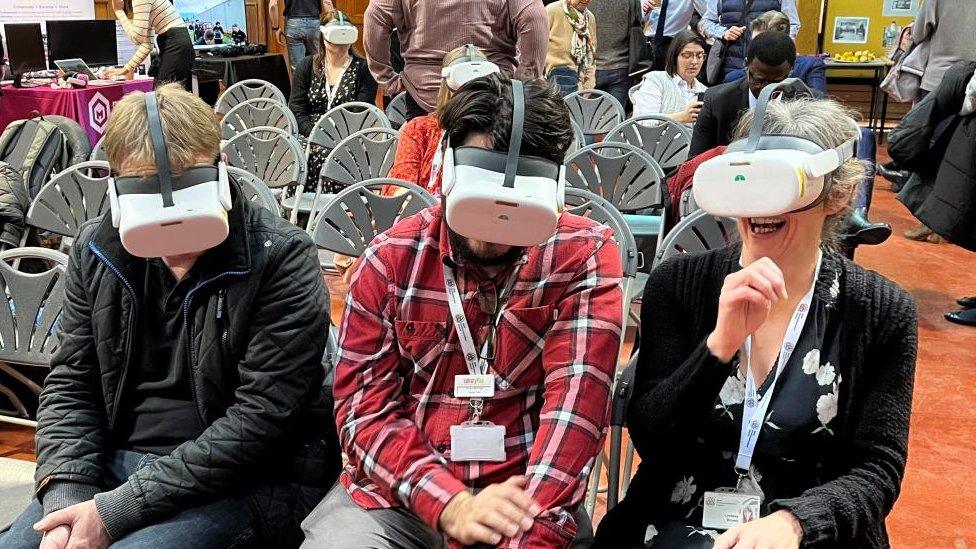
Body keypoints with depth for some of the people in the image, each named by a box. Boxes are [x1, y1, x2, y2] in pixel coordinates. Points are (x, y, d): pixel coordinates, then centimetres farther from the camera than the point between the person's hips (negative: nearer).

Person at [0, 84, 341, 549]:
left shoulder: (281, 260, -15)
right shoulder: (97, 250, 4)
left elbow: (260, 418, -19)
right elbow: (70, 383, 8)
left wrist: (116, 511, -19)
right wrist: (67, 498, -10)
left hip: (249, 481, -5)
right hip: (114, 466, 6)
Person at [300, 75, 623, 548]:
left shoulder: (584, 256, -6)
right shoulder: (390, 260, -1)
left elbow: (576, 405, -15)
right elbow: (365, 408, -4)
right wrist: (452, 506, -17)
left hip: (523, 494, -1)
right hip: (395, 493, 1)